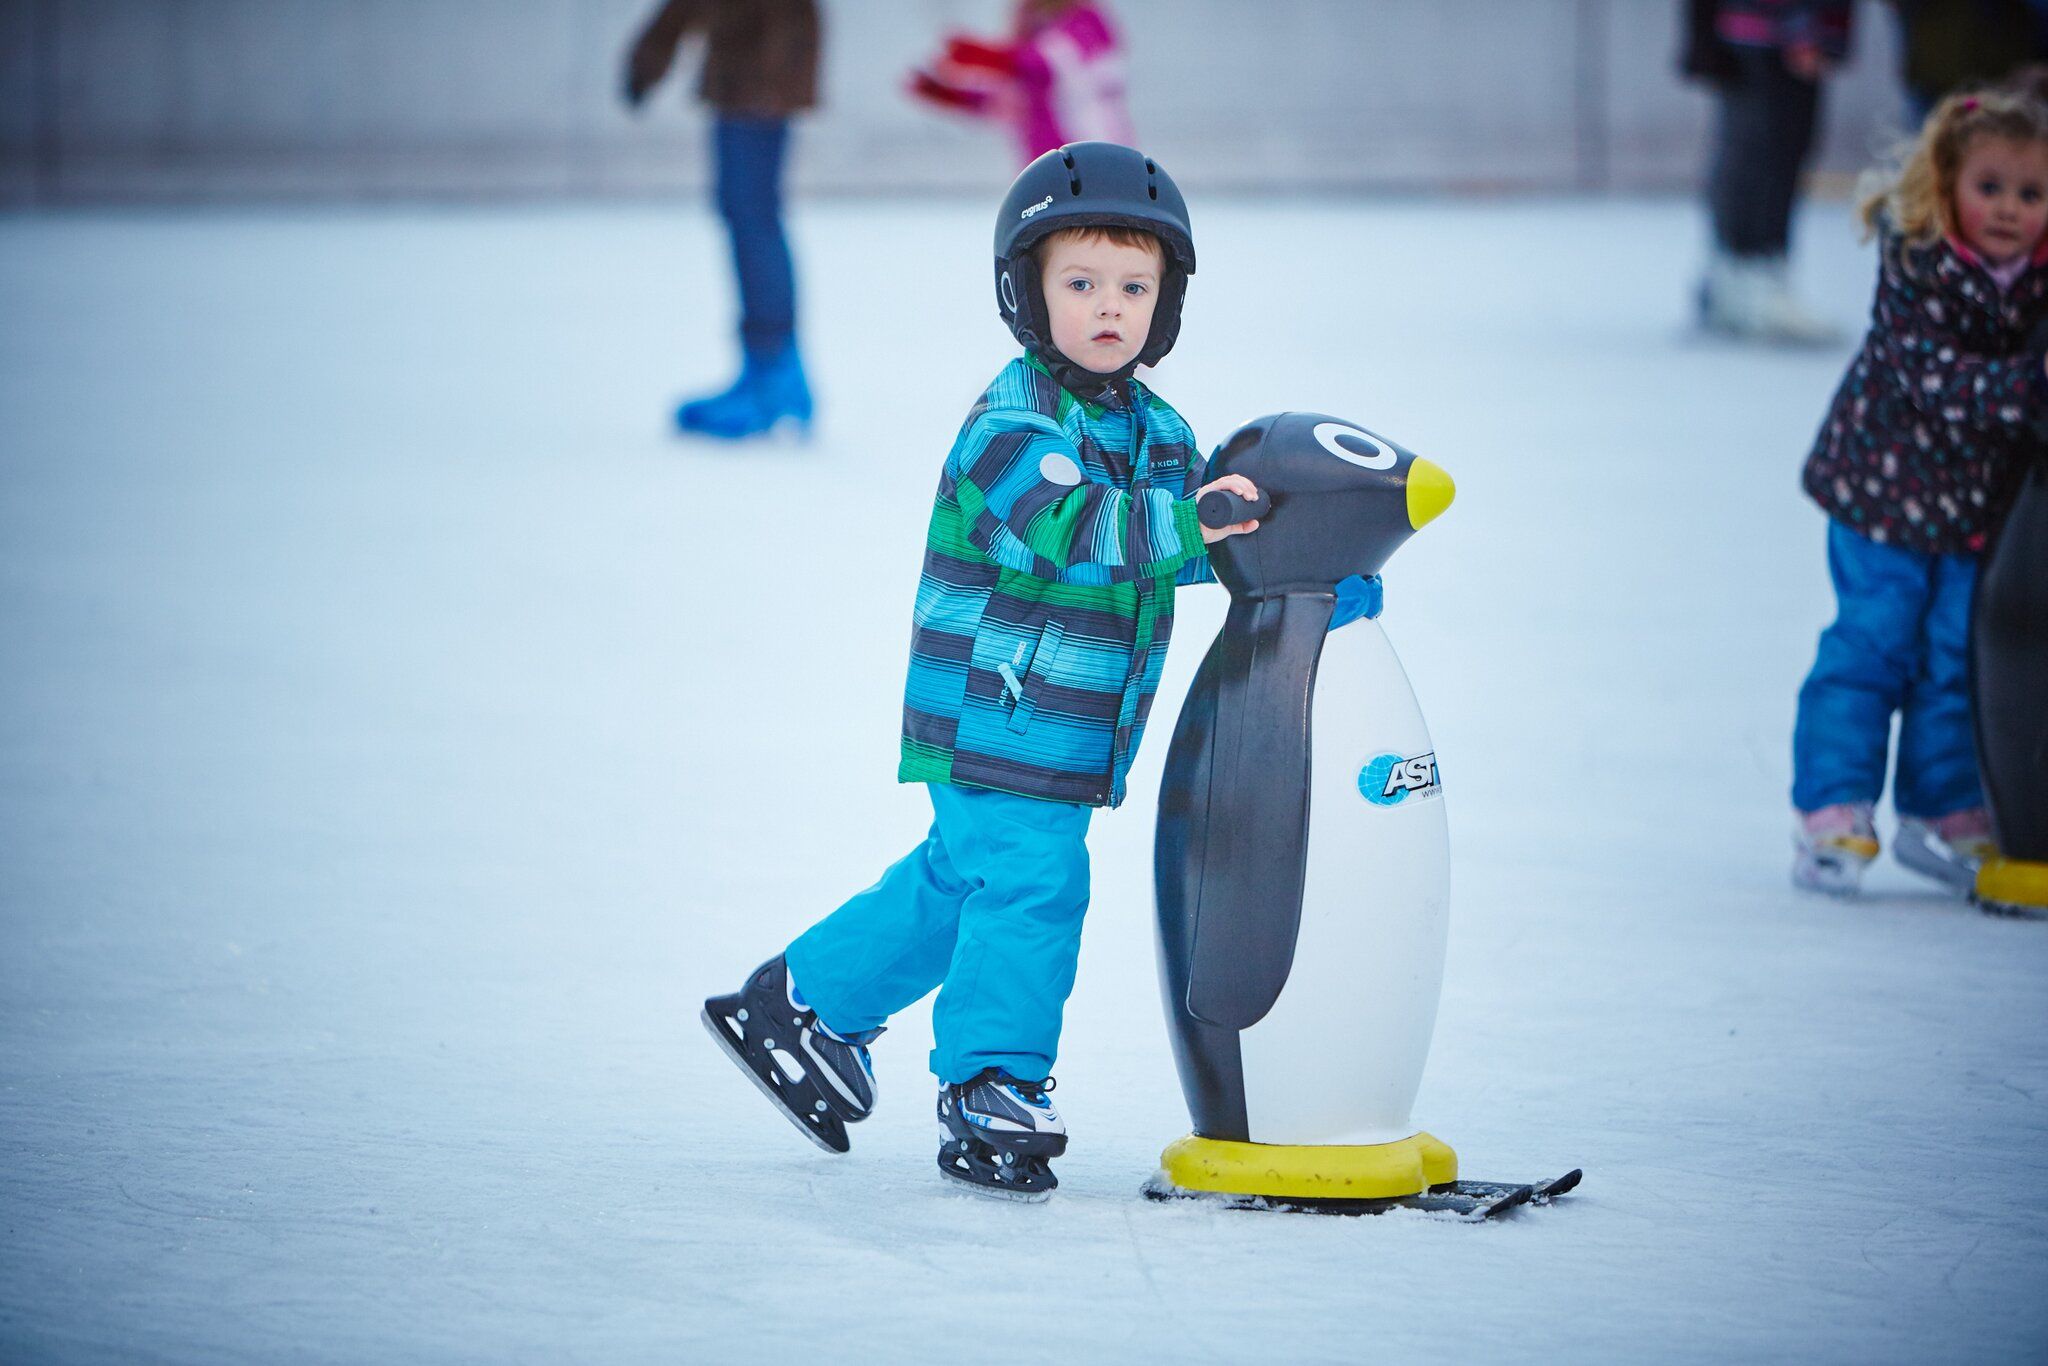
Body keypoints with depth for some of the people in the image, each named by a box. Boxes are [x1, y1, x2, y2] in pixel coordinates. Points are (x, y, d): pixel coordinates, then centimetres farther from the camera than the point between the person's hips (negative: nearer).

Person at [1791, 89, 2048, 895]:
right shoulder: (1916, 270, -21)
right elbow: (1940, 382, -28)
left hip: (1979, 505, 5)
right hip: (1888, 488, -5)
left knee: (1959, 654, 10)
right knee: (1872, 642, -4)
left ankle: (1944, 813, 22)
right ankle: (1830, 814, 3)